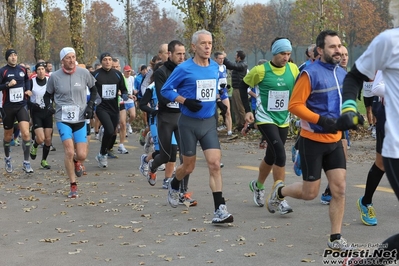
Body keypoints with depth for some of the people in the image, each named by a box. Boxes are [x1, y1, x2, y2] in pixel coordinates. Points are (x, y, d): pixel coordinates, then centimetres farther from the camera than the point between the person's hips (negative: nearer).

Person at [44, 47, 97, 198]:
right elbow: (47, 95, 11)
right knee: (69, 152, -13)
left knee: (82, 155, -3)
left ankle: (75, 162, 37)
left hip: (80, 118, 1)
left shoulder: (83, 73, -3)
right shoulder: (55, 77, -4)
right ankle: (73, 186, 3)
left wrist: (90, 105, 1)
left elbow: (93, 89, 13)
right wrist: (48, 106, -8)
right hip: (63, 119, -1)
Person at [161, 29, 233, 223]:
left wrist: (220, 103, 13)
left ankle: (220, 210, -11)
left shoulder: (215, 67, 5)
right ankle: (174, 186, 43)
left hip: (209, 122, 3)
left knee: (215, 164, -11)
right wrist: (186, 101, -17)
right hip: (189, 122, -3)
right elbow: (165, 90, -5)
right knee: (188, 167, 9)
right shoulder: (184, 69, -11)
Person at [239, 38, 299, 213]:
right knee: (280, 154, -19)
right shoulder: (261, 70, -13)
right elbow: (243, 86, 1)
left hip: (283, 121, 5)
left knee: (271, 156, 16)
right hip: (265, 119, -5)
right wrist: (247, 110, -4)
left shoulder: (293, 69, -3)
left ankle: (258, 185, 43)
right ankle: (280, 199, -12)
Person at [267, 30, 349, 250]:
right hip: (313, 140, -6)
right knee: (310, 193, 3)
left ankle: (335, 238, 10)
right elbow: (294, 105, -18)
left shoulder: (343, 74, 6)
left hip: (334, 141, 6)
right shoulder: (310, 73, -16)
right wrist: (321, 120, -25)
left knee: (339, 189, 0)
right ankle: (280, 191, 33)